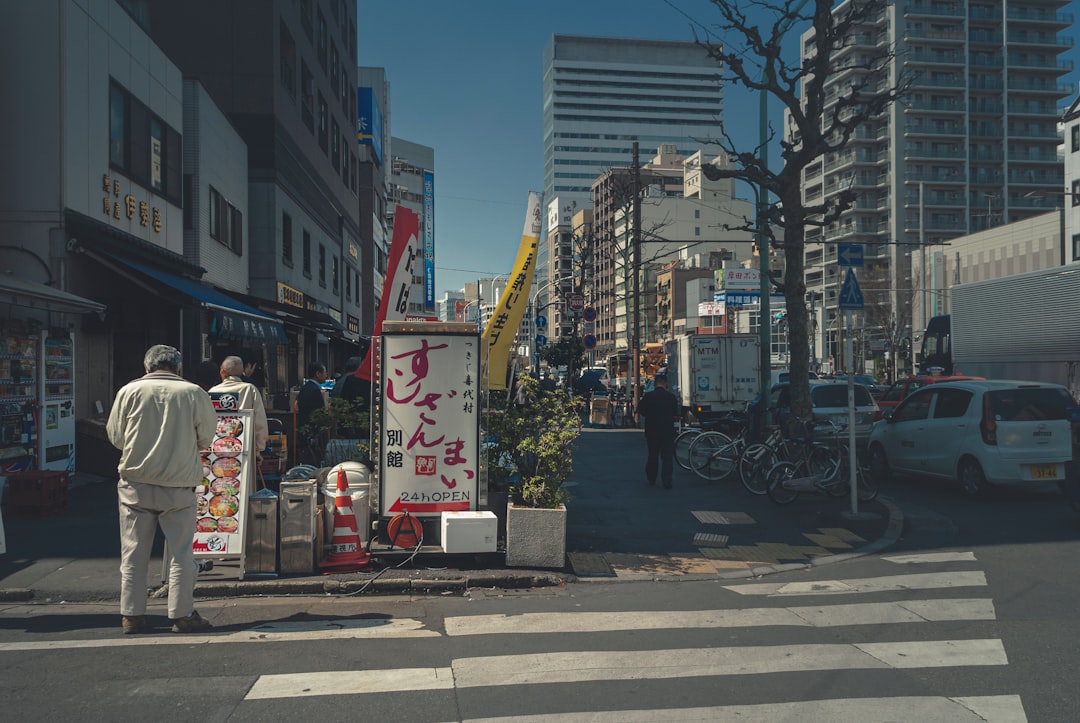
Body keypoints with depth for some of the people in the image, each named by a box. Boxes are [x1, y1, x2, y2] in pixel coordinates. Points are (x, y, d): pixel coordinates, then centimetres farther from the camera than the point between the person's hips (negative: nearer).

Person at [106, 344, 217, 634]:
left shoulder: (129, 390, -2)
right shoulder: (194, 393, -5)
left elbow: (115, 436, 7)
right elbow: (206, 438, 3)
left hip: (135, 483, 2)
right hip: (179, 485, -1)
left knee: (133, 551, 11)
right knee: (181, 552, 7)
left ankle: (131, 615, 17)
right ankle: (182, 615, 11)